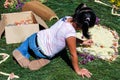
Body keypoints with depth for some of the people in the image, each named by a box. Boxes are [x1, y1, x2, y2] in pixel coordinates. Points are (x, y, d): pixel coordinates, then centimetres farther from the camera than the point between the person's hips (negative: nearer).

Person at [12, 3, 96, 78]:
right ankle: (42, 59, 8)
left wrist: (82, 42, 12)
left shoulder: (68, 18, -8)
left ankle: (20, 53, 26)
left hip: (36, 37, 7)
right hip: (42, 52, -6)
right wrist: (78, 70, -9)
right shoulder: (71, 33, -30)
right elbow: (73, 54, -21)